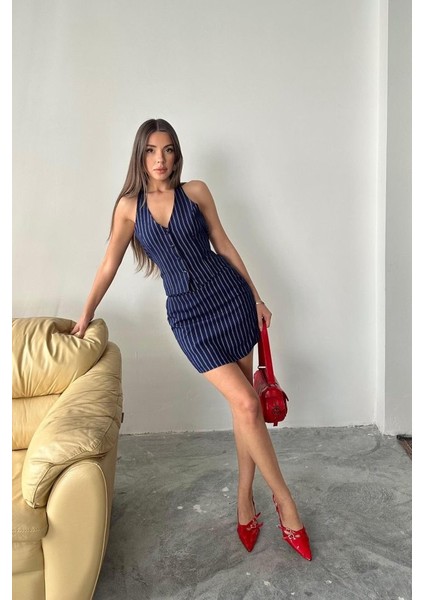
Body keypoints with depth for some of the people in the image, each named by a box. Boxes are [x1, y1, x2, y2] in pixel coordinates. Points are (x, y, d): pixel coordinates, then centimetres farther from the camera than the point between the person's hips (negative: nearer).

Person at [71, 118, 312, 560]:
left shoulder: (195, 191, 4)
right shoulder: (129, 206, 4)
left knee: (244, 404, 4)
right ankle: (284, 501, 10)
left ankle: (245, 500, 22)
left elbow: (224, 245, 7)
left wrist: (256, 298, 8)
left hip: (230, 296, 2)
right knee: (246, 403, -10)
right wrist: (85, 316, 11)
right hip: (188, 313, -1)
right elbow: (109, 266, 8)